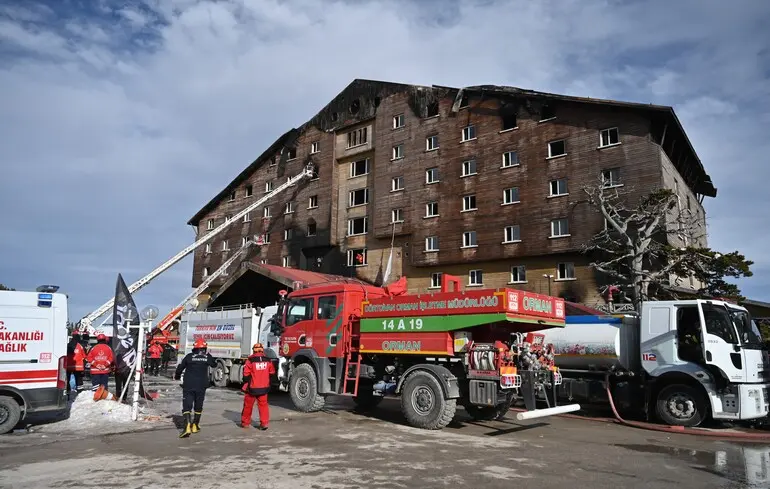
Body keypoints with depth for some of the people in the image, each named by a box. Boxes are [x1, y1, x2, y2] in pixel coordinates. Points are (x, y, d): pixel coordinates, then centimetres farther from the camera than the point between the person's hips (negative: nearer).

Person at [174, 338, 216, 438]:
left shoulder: (189, 356, -3)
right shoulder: (207, 357, 0)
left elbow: (180, 368, 2)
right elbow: (214, 364, 19)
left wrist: (177, 376, 22)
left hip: (188, 385, -1)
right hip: (201, 386, 1)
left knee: (187, 406, -2)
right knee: (198, 406, 17)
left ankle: (187, 426, -19)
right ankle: (195, 426, 27)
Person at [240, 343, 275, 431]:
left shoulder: (250, 360, -13)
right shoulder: (268, 360, 1)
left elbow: (246, 374, -11)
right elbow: (272, 372, 11)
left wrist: (246, 383, 5)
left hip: (252, 387, -3)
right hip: (264, 387, 3)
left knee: (248, 405, 12)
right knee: (263, 404, 10)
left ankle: (245, 422, 23)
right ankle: (264, 423, 4)